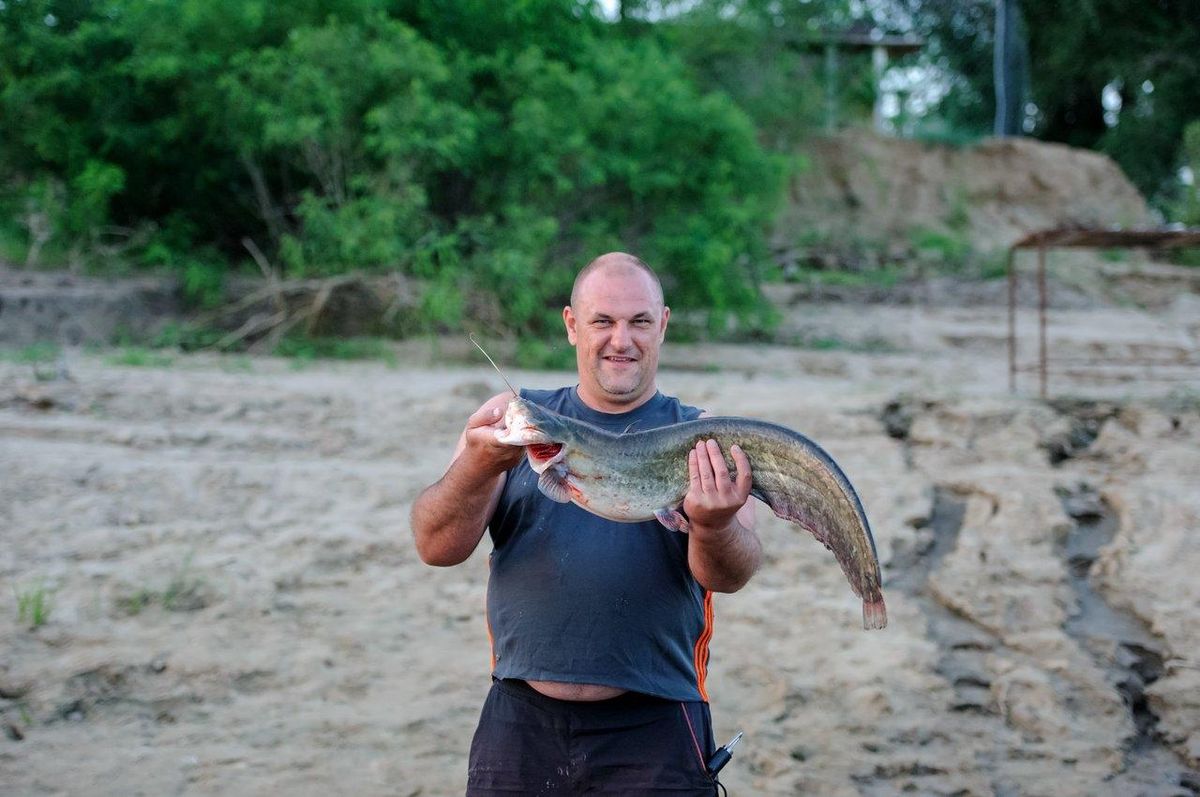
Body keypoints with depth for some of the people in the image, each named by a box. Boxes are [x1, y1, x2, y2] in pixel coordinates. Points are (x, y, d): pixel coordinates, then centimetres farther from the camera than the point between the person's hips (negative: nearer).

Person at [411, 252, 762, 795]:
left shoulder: (704, 439, 2)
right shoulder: (514, 417, 5)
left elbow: (729, 576, -11)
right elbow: (435, 547, -4)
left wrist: (713, 526, -34)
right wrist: (478, 466, -24)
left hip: (655, 733, -1)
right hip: (520, 724, 1)